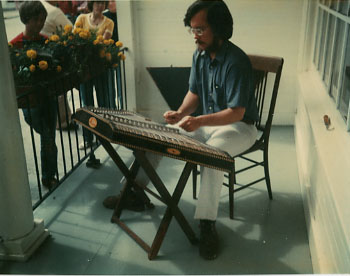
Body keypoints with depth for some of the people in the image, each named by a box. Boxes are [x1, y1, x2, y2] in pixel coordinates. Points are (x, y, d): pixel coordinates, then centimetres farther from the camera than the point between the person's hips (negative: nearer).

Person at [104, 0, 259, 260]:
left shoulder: (236, 61, -24)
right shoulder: (200, 55, 1)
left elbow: (237, 112, -27)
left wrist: (199, 121, -39)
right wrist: (181, 113, -11)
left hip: (239, 127, -7)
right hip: (207, 122, 7)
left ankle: (207, 224, -27)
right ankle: (134, 192, 10)